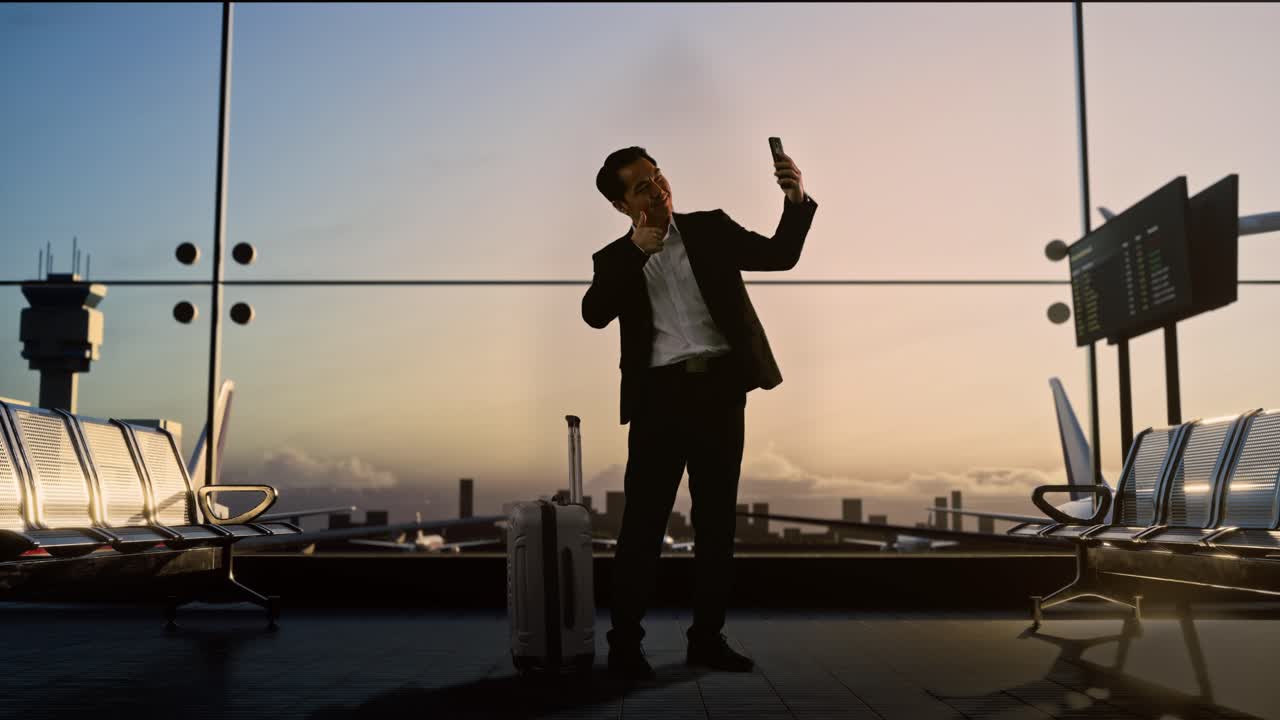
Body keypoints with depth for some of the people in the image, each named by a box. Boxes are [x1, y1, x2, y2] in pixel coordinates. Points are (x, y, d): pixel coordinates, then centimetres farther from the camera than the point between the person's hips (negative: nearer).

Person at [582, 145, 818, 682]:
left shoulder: (711, 228, 11)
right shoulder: (616, 259, 10)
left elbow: (780, 255, 4)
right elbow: (594, 314, -8)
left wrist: (796, 201, -12)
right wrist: (635, 251, -13)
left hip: (721, 390, 2)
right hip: (661, 395, -1)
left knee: (717, 521, 7)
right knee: (643, 522, -3)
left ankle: (707, 638, 17)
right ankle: (626, 640, 7)